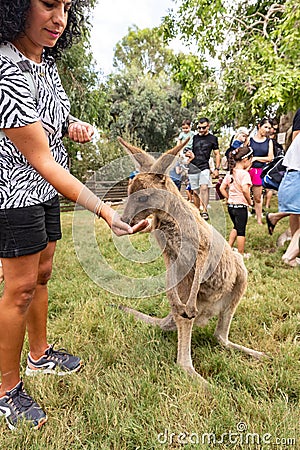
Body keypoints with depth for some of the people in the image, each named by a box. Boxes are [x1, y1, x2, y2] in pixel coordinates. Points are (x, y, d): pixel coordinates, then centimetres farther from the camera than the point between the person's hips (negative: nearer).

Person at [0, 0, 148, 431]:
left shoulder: (46, 60, 5)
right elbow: (41, 160, -27)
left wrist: (71, 128, -3)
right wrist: (104, 210, -32)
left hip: (47, 188, 8)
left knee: (41, 274, 15)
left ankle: (40, 355, 34)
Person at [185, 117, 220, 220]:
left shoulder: (213, 138, 8)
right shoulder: (194, 138, 14)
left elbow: (217, 154, 11)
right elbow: (188, 151, 20)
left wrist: (217, 169, 3)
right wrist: (188, 154, -5)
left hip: (205, 167, -3)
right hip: (193, 167, 3)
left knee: (204, 188, -22)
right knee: (195, 192, 6)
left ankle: (205, 211, -20)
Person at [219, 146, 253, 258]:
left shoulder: (230, 173, 6)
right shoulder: (244, 173, -15)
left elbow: (222, 188, 8)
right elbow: (245, 190, -28)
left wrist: (228, 198, 13)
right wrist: (250, 201, -14)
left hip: (230, 205, 7)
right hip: (241, 206, -7)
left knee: (236, 227, 26)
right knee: (241, 231, 4)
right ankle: (241, 254, 14)